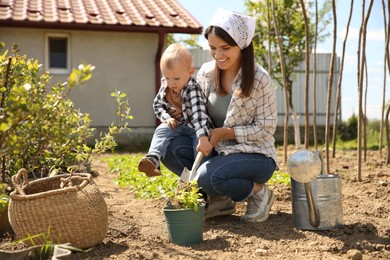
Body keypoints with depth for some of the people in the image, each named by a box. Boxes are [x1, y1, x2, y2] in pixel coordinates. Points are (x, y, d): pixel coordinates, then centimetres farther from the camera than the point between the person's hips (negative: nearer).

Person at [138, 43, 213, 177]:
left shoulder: (193, 90, -28)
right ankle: (152, 159, -36)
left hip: (197, 126, -5)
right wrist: (166, 117, -13)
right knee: (162, 130, -20)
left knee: (200, 141, -32)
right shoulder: (165, 85, -6)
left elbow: (199, 114, -41)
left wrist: (203, 138, -54)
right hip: (177, 125, 5)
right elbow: (157, 104, 8)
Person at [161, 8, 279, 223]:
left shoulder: (259, 79, -15)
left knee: (208, 176, -33)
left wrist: (225, 132, -21)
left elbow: (266, 129, -11)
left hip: (255, 156, -5)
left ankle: (259, 192, -3)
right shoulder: (206, 73, -1)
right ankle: (219, 199, -2)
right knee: (171, 148, -19)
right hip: (218, 150, 6)